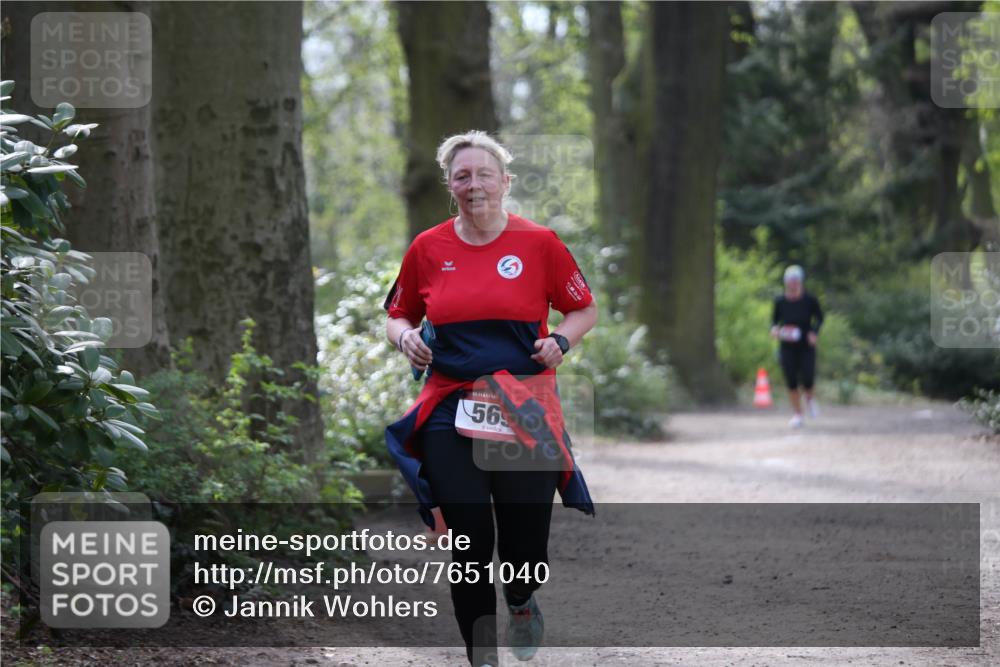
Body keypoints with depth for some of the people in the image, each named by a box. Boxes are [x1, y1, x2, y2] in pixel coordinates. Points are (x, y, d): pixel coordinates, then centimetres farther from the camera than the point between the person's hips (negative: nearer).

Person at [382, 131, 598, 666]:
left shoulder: (538, 243, 1)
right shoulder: (428, 249, 5)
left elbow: (584, 309, 12)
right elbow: (397, 315, 18)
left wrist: (560, 341, -7)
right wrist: (405, 337, -3)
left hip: (526, 414, -1)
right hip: (451, 414, 1)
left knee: (526, 550, 1)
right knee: (468, 547, -4)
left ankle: (521, 601, 39)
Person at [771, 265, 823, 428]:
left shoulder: (810, 300, -7)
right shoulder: (780, 302, -4)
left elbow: (819, 318, 6)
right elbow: (775, 319, 10)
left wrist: (815, 332, -11)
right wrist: (774, 329, -12)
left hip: (806, 347, -1)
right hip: (787, 347, 1)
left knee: (807, 381, -10)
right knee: (791, 382, 0)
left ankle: (810, 398, 26)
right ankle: (797, 414, 14)